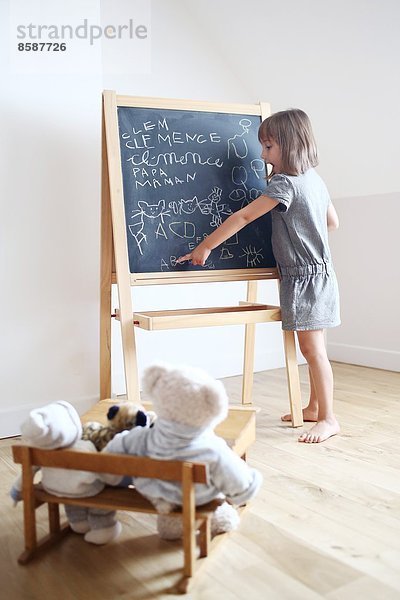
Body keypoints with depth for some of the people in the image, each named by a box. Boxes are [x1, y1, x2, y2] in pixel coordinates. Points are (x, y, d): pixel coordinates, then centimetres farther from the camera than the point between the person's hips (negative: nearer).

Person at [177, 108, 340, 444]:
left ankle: (328, 419, 6)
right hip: (318, 271, 9)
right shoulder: (314, 179, 10)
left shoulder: (285, 183, -17)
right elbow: (333, 222, 20)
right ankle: (314, 408, 25)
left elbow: (243, 217, -18)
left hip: (305, 276, -9)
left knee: (312, 348, -3)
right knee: (313, 347, 14)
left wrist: (205, 247, -15)